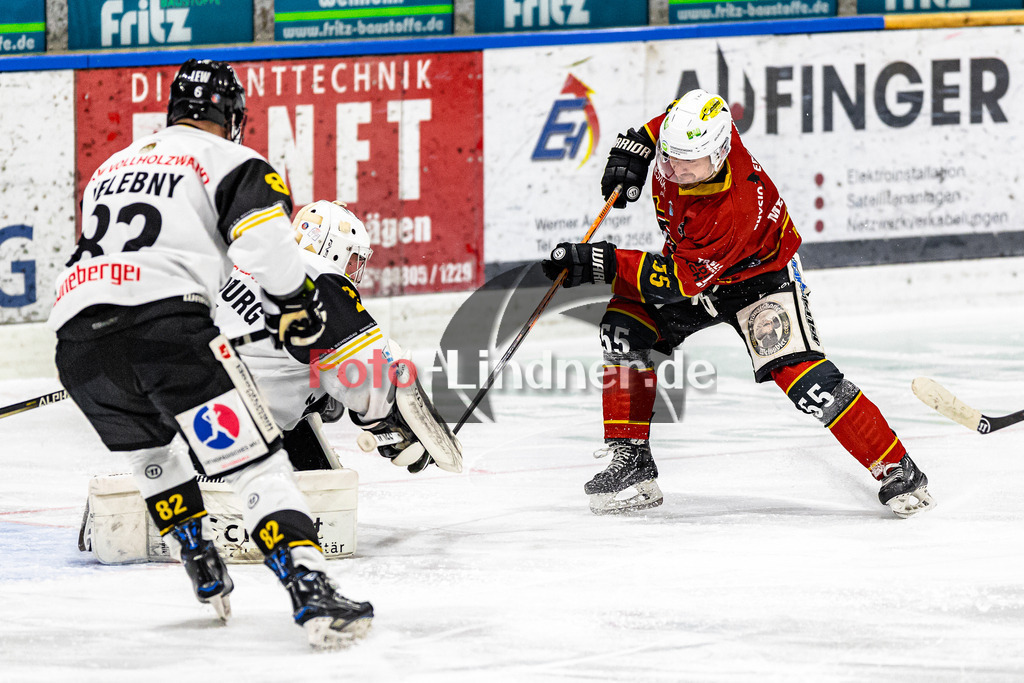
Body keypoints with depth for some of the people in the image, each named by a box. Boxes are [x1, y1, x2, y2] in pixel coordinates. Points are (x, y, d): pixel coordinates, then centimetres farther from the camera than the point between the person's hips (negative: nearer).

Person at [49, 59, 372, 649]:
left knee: (153, 450, 33)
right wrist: (294, 307, 8)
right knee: (257, 463, -6)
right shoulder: (227, 160, 12)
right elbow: (263, 238, -7)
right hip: (164, 323, -6)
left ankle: (206, 576, 34)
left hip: (75, 337, 6)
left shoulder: (113, 166, 33)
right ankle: (312, 593, -21)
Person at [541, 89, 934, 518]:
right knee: (623, 326, -9)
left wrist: (599, 263, -40)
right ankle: (631, 464, -2)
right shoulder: (685, 130, -24)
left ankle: (897, 471, -12)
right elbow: (670, 118, 4)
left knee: (797, 373, -23)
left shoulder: (738, 208, -42)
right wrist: (635, 147, -5)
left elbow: (680, 279, -36)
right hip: (693, 258, 8)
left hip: (759, 276, -7)